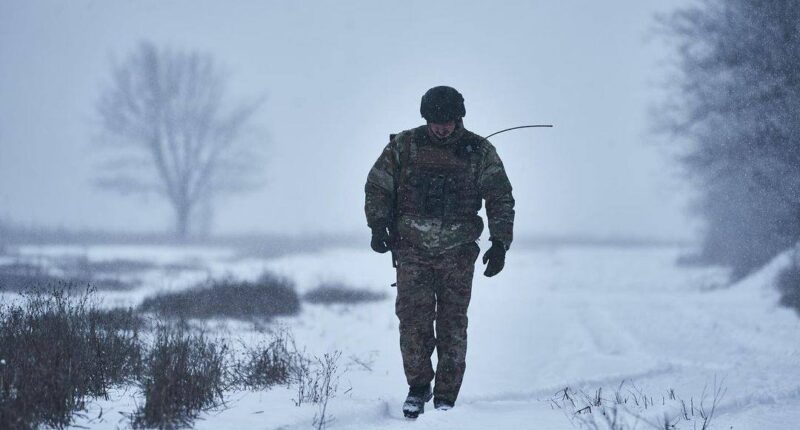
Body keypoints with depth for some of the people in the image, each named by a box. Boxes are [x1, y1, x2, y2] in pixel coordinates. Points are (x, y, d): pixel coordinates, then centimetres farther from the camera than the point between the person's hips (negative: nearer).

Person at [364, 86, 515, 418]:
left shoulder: (479, 152, 0)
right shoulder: (403, 146, 0)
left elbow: (501, 199, 3)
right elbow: (377, 186, 8)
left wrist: (500, 243, -7)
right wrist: (378, 226, -5)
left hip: (458, 254, 0)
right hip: (412, 251, 0)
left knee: (453, 325, -1)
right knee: (413, 319, -8)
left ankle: (445, 398, 7)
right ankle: (418, 386, 9)